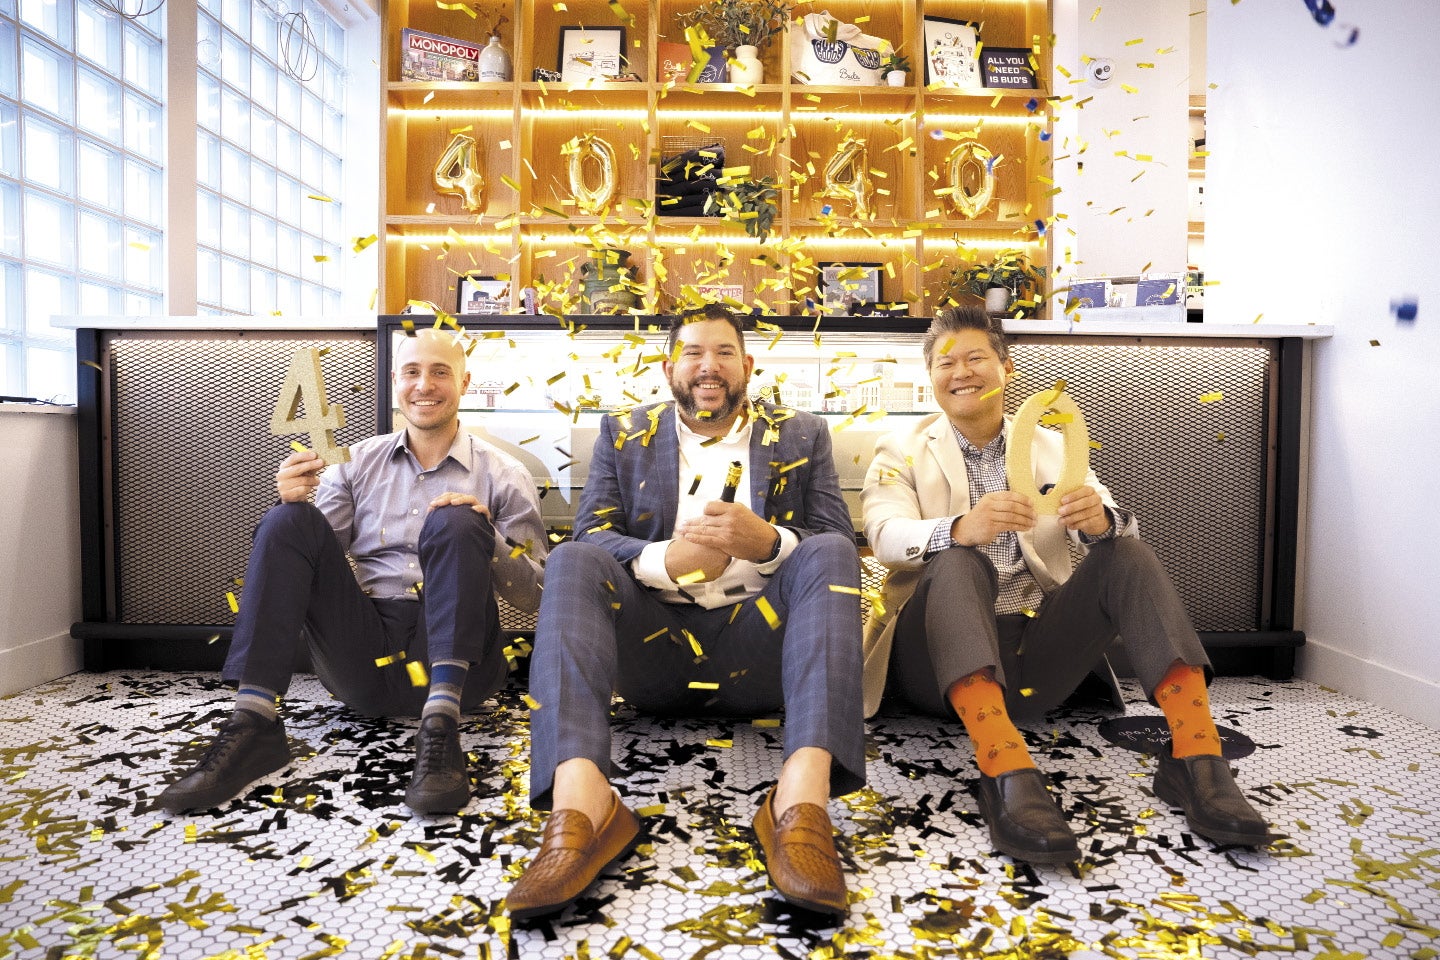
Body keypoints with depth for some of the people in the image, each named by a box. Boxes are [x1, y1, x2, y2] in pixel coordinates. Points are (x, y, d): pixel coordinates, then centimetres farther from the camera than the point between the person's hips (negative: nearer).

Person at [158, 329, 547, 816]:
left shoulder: (502, 476, 7)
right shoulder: (359, 462, 16)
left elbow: (534, 596, 2)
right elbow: (315, 555, 10)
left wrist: (486, 538, -16)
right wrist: (294, 501, -10)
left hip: (452, 663, -2)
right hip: (363, 662, 3)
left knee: (454, 523, -24)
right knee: (289, 521, -13)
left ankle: (441, 727, -35)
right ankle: (253, 725, -24)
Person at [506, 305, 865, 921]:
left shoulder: (801, 436, 14)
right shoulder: (623, 435, 15)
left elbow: (839, 544, 3)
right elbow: (590, 536, 1)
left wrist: (767, 541, -19)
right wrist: (668, 559, -20)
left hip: (757, 648, 0)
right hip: (653, 646, 1)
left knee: (829, 552, -24)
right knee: (573, 560, -23)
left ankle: (801, 800, -42)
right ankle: (580, 802, -42)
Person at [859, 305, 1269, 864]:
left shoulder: (1052, 447, 17)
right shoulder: (901, 451, 9)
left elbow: (1113, 527, 2)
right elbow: (886, 535, -12)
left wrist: (1099, 520, -24)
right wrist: (960, 528, -34)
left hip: (1039, 650, 3)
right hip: (944, 662, -3)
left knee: (1127, 552, -16)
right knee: (954, 564, -31)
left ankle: (1195, 759, -26)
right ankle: (1008, 776, -47)